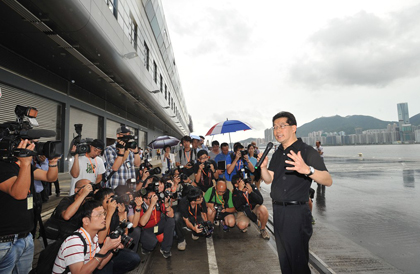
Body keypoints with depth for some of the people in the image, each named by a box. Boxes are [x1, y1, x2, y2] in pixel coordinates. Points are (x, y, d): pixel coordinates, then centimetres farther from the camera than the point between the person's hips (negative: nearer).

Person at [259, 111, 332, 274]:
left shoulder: (307, 151, -11)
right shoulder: (278, 154, 11)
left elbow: (328, 181, -19)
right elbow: (269, 180, 8)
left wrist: (307, 170, -39)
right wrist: (263, 166, -13)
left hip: (296, 212, -7)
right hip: (278, 210, 7)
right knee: (284, 259, 21)